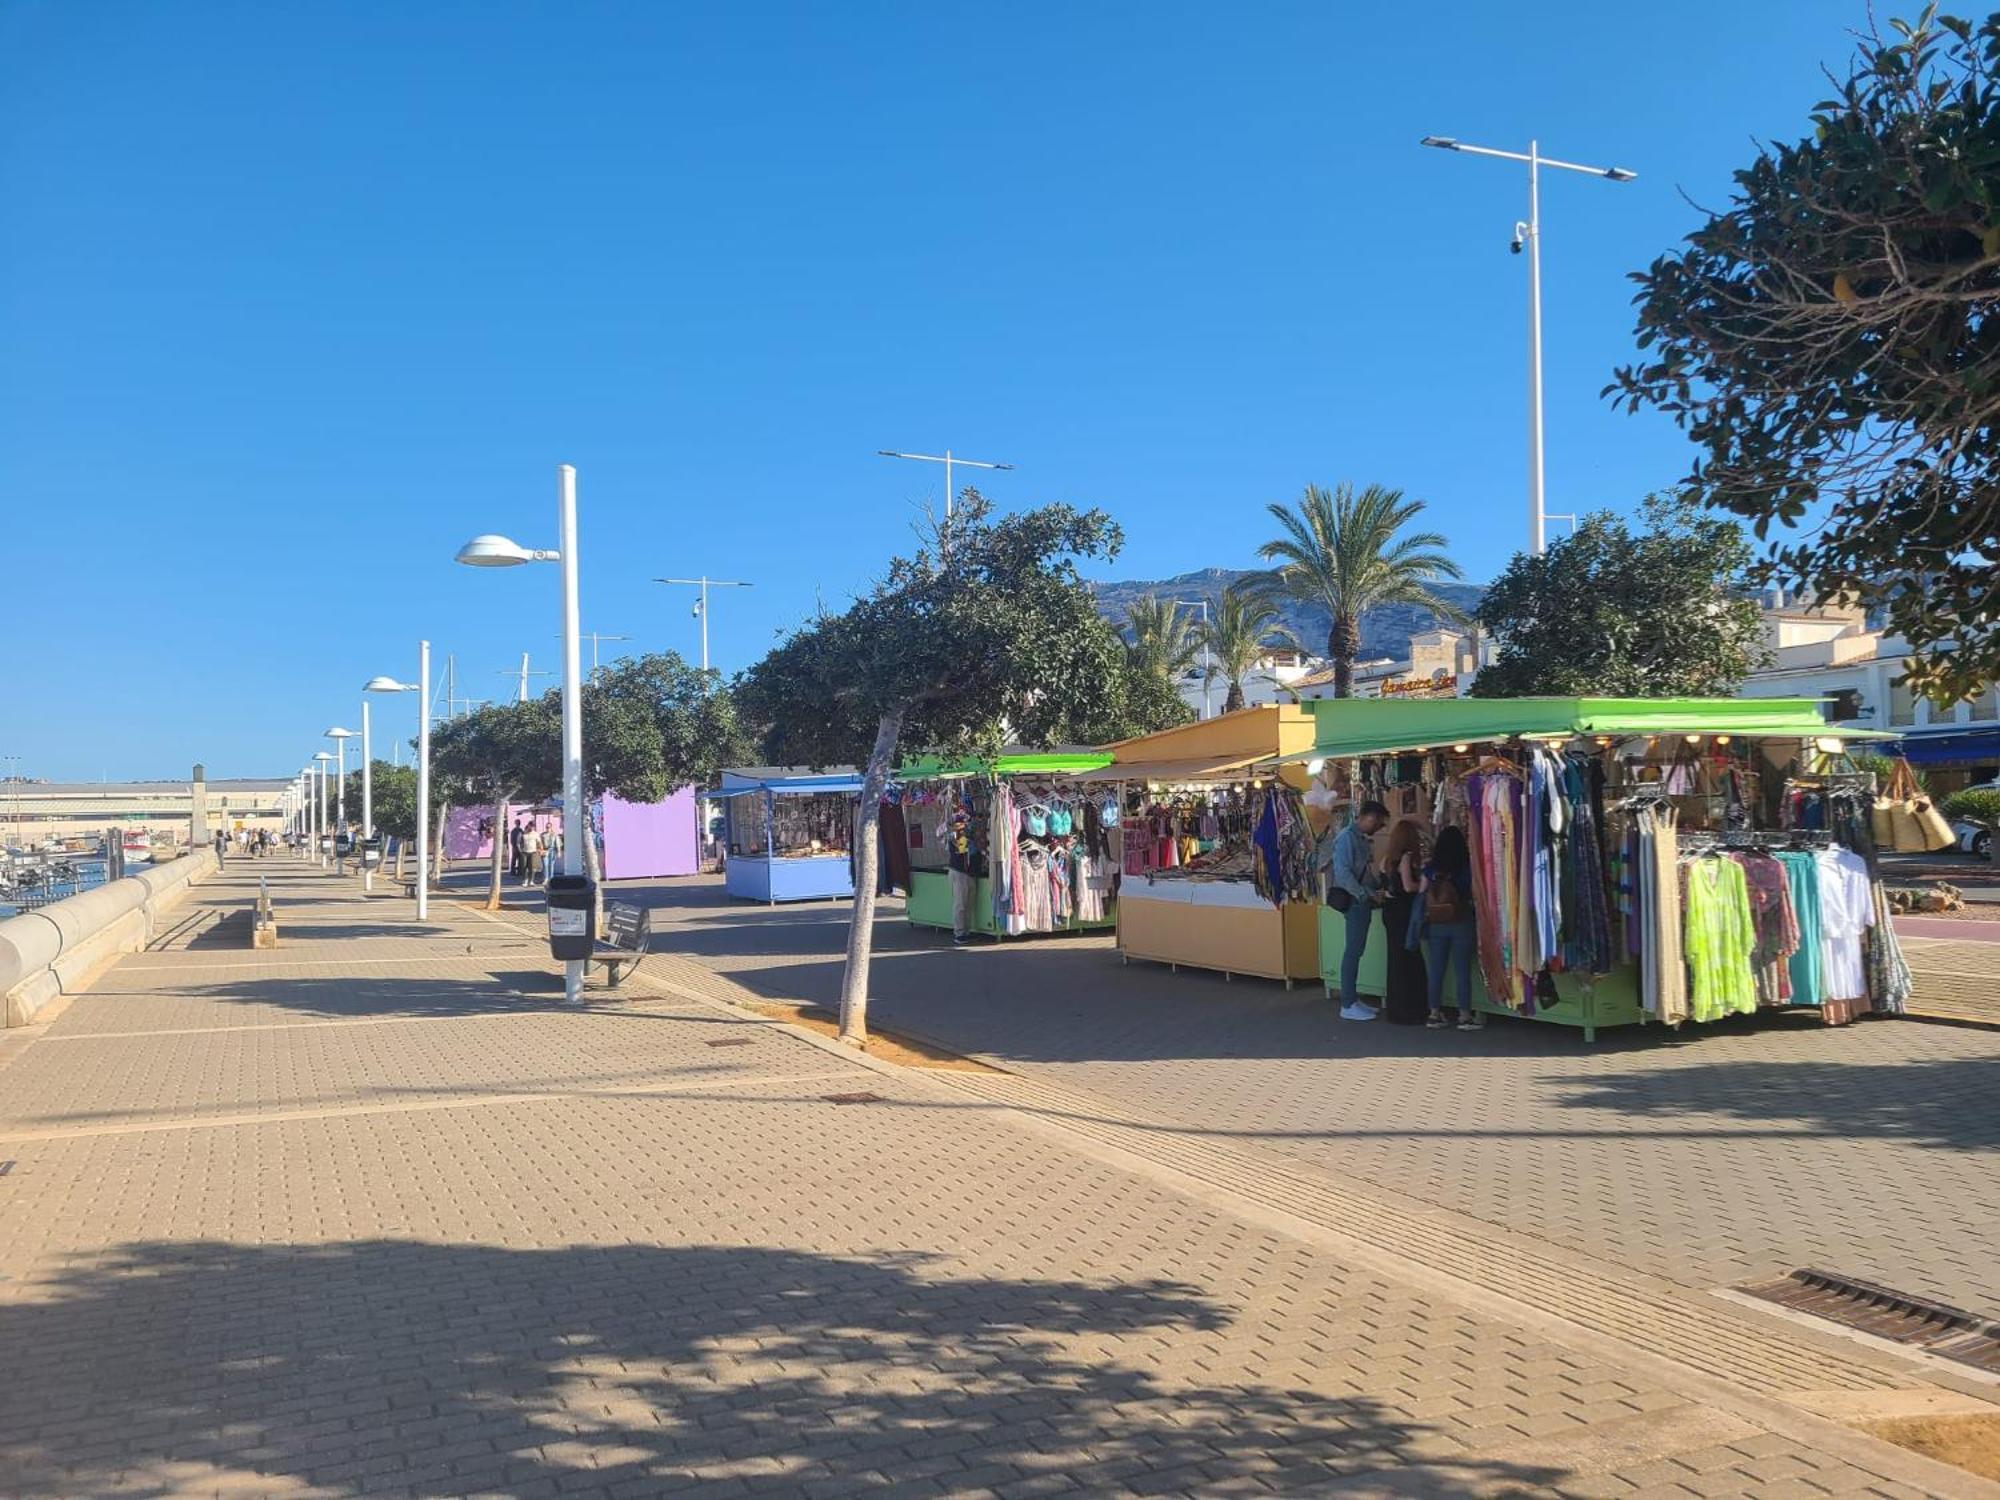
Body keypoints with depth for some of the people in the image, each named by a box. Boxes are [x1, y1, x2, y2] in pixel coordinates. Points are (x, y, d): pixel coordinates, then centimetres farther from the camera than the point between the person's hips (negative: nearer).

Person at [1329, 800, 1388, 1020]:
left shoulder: (1363, 839, 16)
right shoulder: (1347, 837, -13)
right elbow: (1343, 872, -21)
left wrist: (1376, 891, 9)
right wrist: (1366, 894, -23)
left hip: (1363, 901, 9)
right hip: (1354, 901, -9)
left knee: (1357, 951, 12)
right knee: (1353, 951, -7)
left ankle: (1353, 999, 19)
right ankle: (1347, 1006, -4)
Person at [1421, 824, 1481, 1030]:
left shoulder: (1430, 869, -1)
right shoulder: (1467, 868, -7)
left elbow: (1421, 895, 0)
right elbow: (1475, 898, -3)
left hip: (1434, 925, 3)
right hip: (1461, 925, -2)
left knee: (1436, 970, 9)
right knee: (1462, 971, 4)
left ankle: (1435, 1014, 14)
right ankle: (1465, 1016, 8)